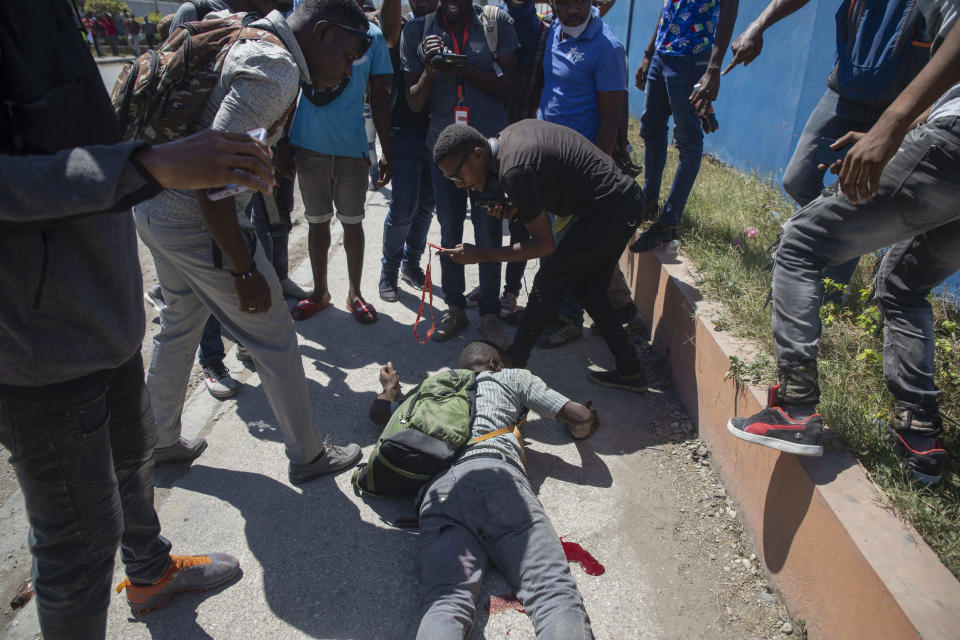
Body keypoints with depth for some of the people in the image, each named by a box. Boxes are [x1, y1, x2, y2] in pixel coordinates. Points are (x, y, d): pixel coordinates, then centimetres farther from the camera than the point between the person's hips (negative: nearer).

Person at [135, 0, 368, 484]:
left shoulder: (249, 40, 12)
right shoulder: (276, 69, -20)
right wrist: (244, 271, -22)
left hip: (155, 206, 10)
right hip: (198, 221, -10)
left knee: (179, 325, 24)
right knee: (275, 340, 3)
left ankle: (159, 442, 44)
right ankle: (308, 457, 21)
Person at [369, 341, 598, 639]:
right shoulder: (513, 377, 30)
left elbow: (378, 413, 51)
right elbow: (582, 417, 25)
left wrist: (390, 386, 72)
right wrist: (581, 429, 50)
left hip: (437, 489, 3)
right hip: (496, 473, -3)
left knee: (446, 603, -17)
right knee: (556, 594, -16)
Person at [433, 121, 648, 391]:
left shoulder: (515, 170, -24)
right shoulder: (510, 133, 6)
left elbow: (545, 244, -18)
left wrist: (480, 255, -16)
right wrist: (516, 206, 5)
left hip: (607, 212, -10)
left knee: (548, 284, 0)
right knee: (587, 289, 17)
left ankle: (512, 364, 16)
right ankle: (630, 371, 23)